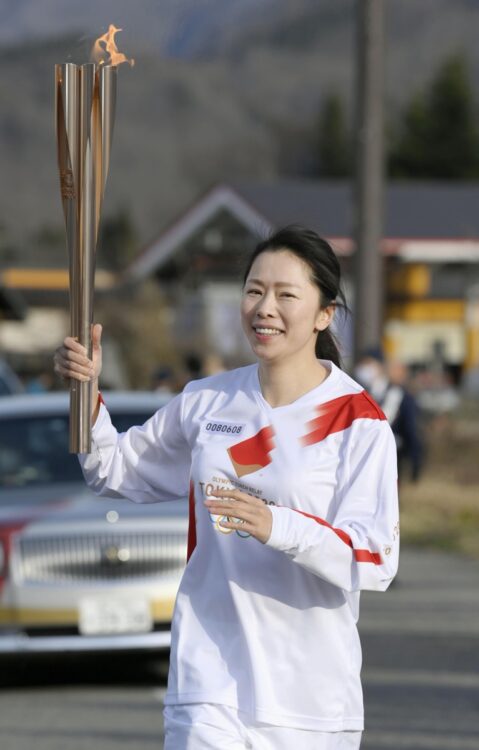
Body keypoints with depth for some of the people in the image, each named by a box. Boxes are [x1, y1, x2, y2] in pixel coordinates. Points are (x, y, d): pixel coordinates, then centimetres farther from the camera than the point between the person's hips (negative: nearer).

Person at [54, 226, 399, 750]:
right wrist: (86, 392, 4)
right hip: (210, 675, 2)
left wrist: (277, 526, -32)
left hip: (311, 687, -2)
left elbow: (376, 563, -16)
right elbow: (116, 472, 22)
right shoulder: (207, 402, 7)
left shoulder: (358, 422, -7)